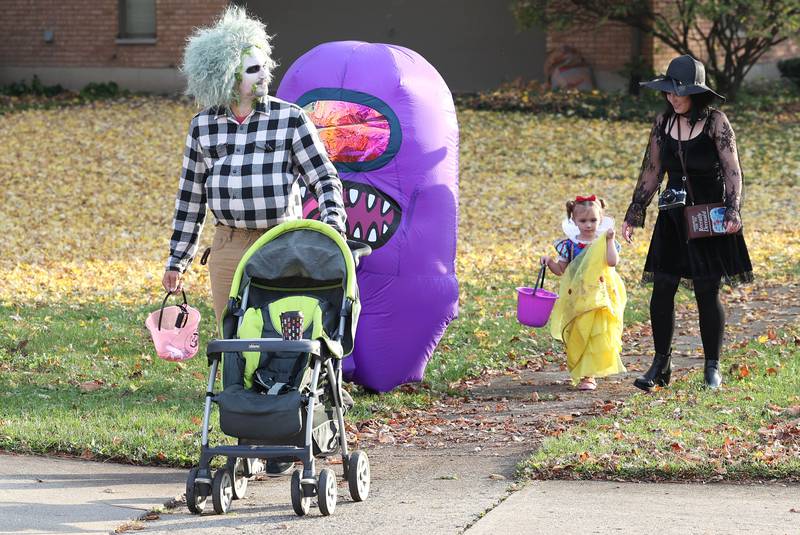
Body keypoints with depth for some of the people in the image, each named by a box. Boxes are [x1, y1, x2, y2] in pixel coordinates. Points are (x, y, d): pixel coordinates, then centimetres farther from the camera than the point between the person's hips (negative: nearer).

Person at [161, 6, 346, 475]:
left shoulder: (290, 119, -4)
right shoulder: (204, 128, 4)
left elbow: (325, 178, -6)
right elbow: (190, 196, 11)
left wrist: (332, 228, -23)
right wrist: (177, 260, 11)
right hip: (229, 247, 3)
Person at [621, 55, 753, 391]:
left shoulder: (715, 122, -8)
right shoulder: (663, 123, 5)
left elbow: (732, 170, -10)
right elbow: (651, 172, 11)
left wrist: (733, 212, -21)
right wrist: (633, 214, 8)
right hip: (673, 218, 4)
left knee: (707, 292, -1)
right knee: (662, 289, 0)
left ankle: (712, 368, 11)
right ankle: (660, 366, 11)